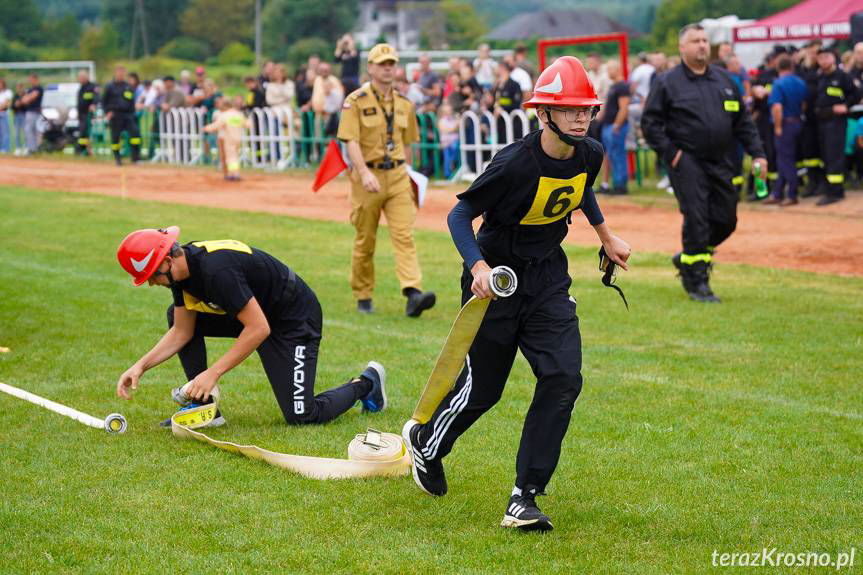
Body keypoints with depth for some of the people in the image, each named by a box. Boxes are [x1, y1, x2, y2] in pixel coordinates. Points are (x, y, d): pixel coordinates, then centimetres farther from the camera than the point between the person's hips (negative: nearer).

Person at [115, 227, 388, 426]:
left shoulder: (216, 269, -35)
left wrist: (213, 373, -33)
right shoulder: (181, 270, -6)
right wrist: (141, 365, -9)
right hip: (256, 312, 9)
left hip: (294, 317, -9)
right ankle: (204, 408, 4)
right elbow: (182, 332, 2)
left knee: (301, 417, -12)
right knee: (176, 316, 2)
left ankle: (366, 383, 15)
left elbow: (259, 329, -34)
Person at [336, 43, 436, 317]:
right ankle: (363, 298, 21)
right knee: (365, 241, 7)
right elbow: (351, 141, -15)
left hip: (398, 176, 3)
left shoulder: (404, 104, 11)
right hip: (368, 176, -3)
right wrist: (364, 173, -27)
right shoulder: (356, 101, -5)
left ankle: (413, 294, -24)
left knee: (404, 235, -12)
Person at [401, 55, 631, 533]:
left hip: (549, 279, 5)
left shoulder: (589, 155, -6)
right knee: (482, 388, 6)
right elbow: (459, 215, -19)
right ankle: (425, 442, 39)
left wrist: (606, 237, 24)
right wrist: (478, 266, -34)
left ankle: (524, 497, -5)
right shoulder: (515, 164, -26)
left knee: (563, 379, -12)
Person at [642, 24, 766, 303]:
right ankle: (697, 282, 0)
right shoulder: (667, 83, -1)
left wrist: (756, 153, 6)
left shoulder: (724, 80, 13)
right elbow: (650, 123, -2)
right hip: (687, 162, -5)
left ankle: (686, 258, 28)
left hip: (721, 163, 5)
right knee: (697, 221, -10)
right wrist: (670, 153, -10)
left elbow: (743, 120, 16)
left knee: (726, 220, 5)